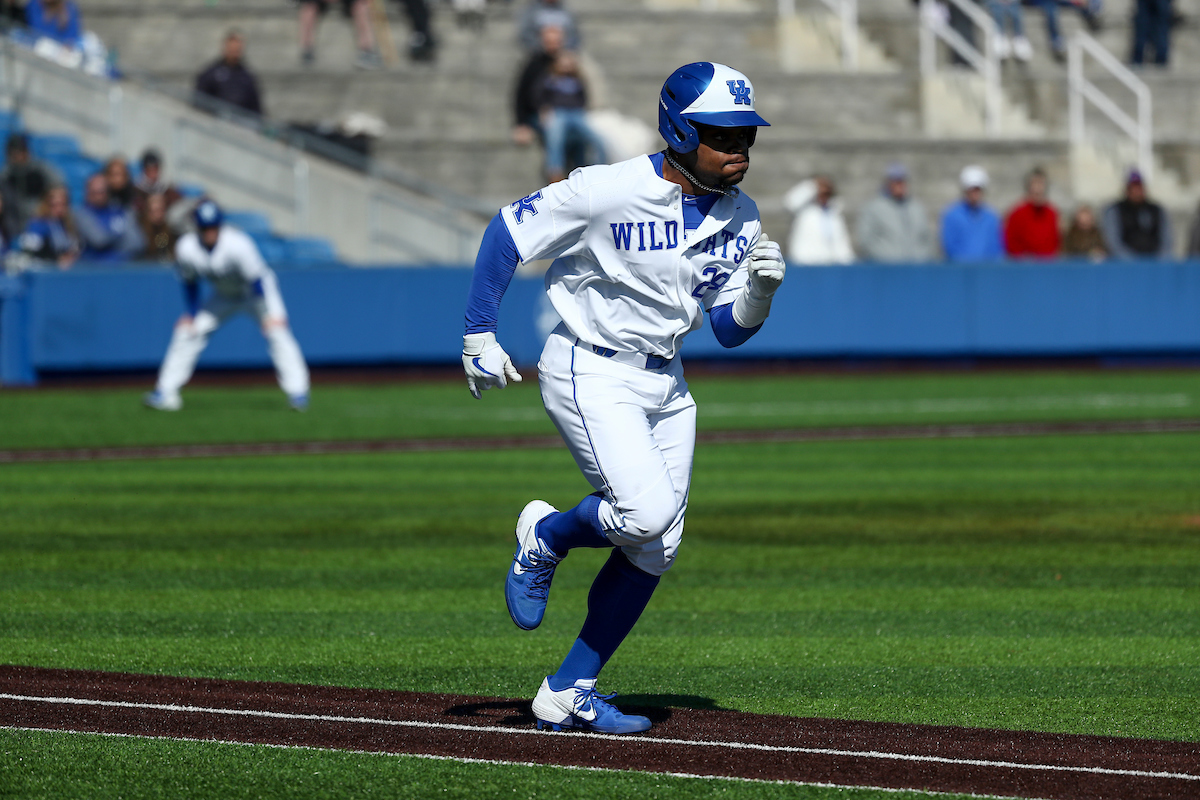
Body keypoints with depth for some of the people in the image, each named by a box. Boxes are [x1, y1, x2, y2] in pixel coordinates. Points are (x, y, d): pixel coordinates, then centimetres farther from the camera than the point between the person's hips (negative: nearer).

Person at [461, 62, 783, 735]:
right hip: (590, 374, -7)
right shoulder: (608, 192, -22)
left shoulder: (739, 218, -1)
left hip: (664, 382, 7)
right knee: (647, 513, -24)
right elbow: (507, 232, -13)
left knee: (656, 549, 5)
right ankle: (546, 536, 9)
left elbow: (730, 330, 0)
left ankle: (567, 694, 15)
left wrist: (761, 290, -21)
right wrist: (480, 336, -13)